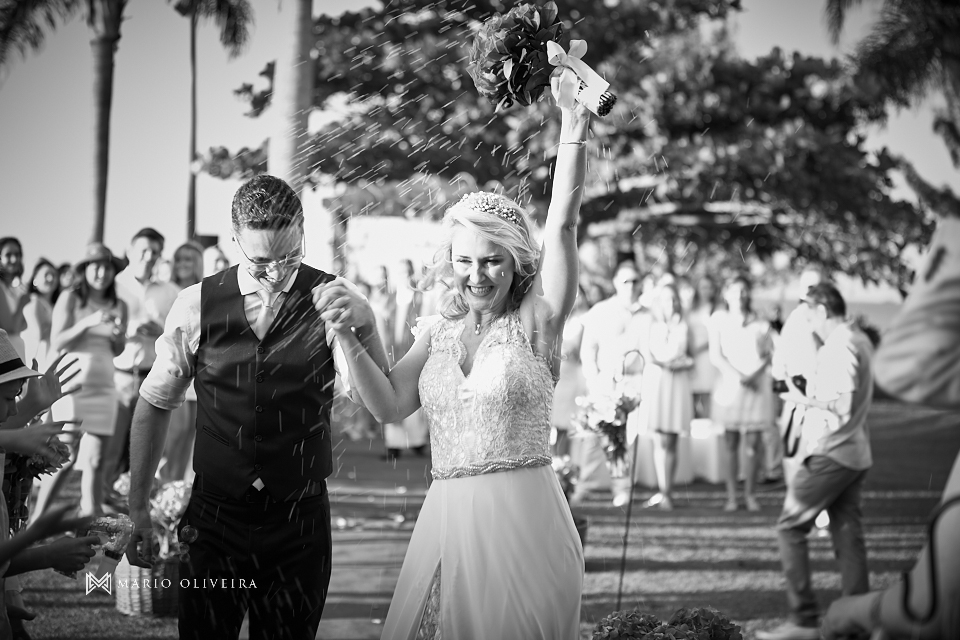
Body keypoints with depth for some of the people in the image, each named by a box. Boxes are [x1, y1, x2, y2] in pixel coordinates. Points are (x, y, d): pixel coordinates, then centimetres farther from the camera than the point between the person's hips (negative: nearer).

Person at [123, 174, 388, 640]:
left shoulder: (328, 298, -7)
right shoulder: (197, 306, -3)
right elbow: (154, 405, 8)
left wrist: (364, 324, -35)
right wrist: (137, 508, 6)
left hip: (301, 526, -1)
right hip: (213, 519, 1)